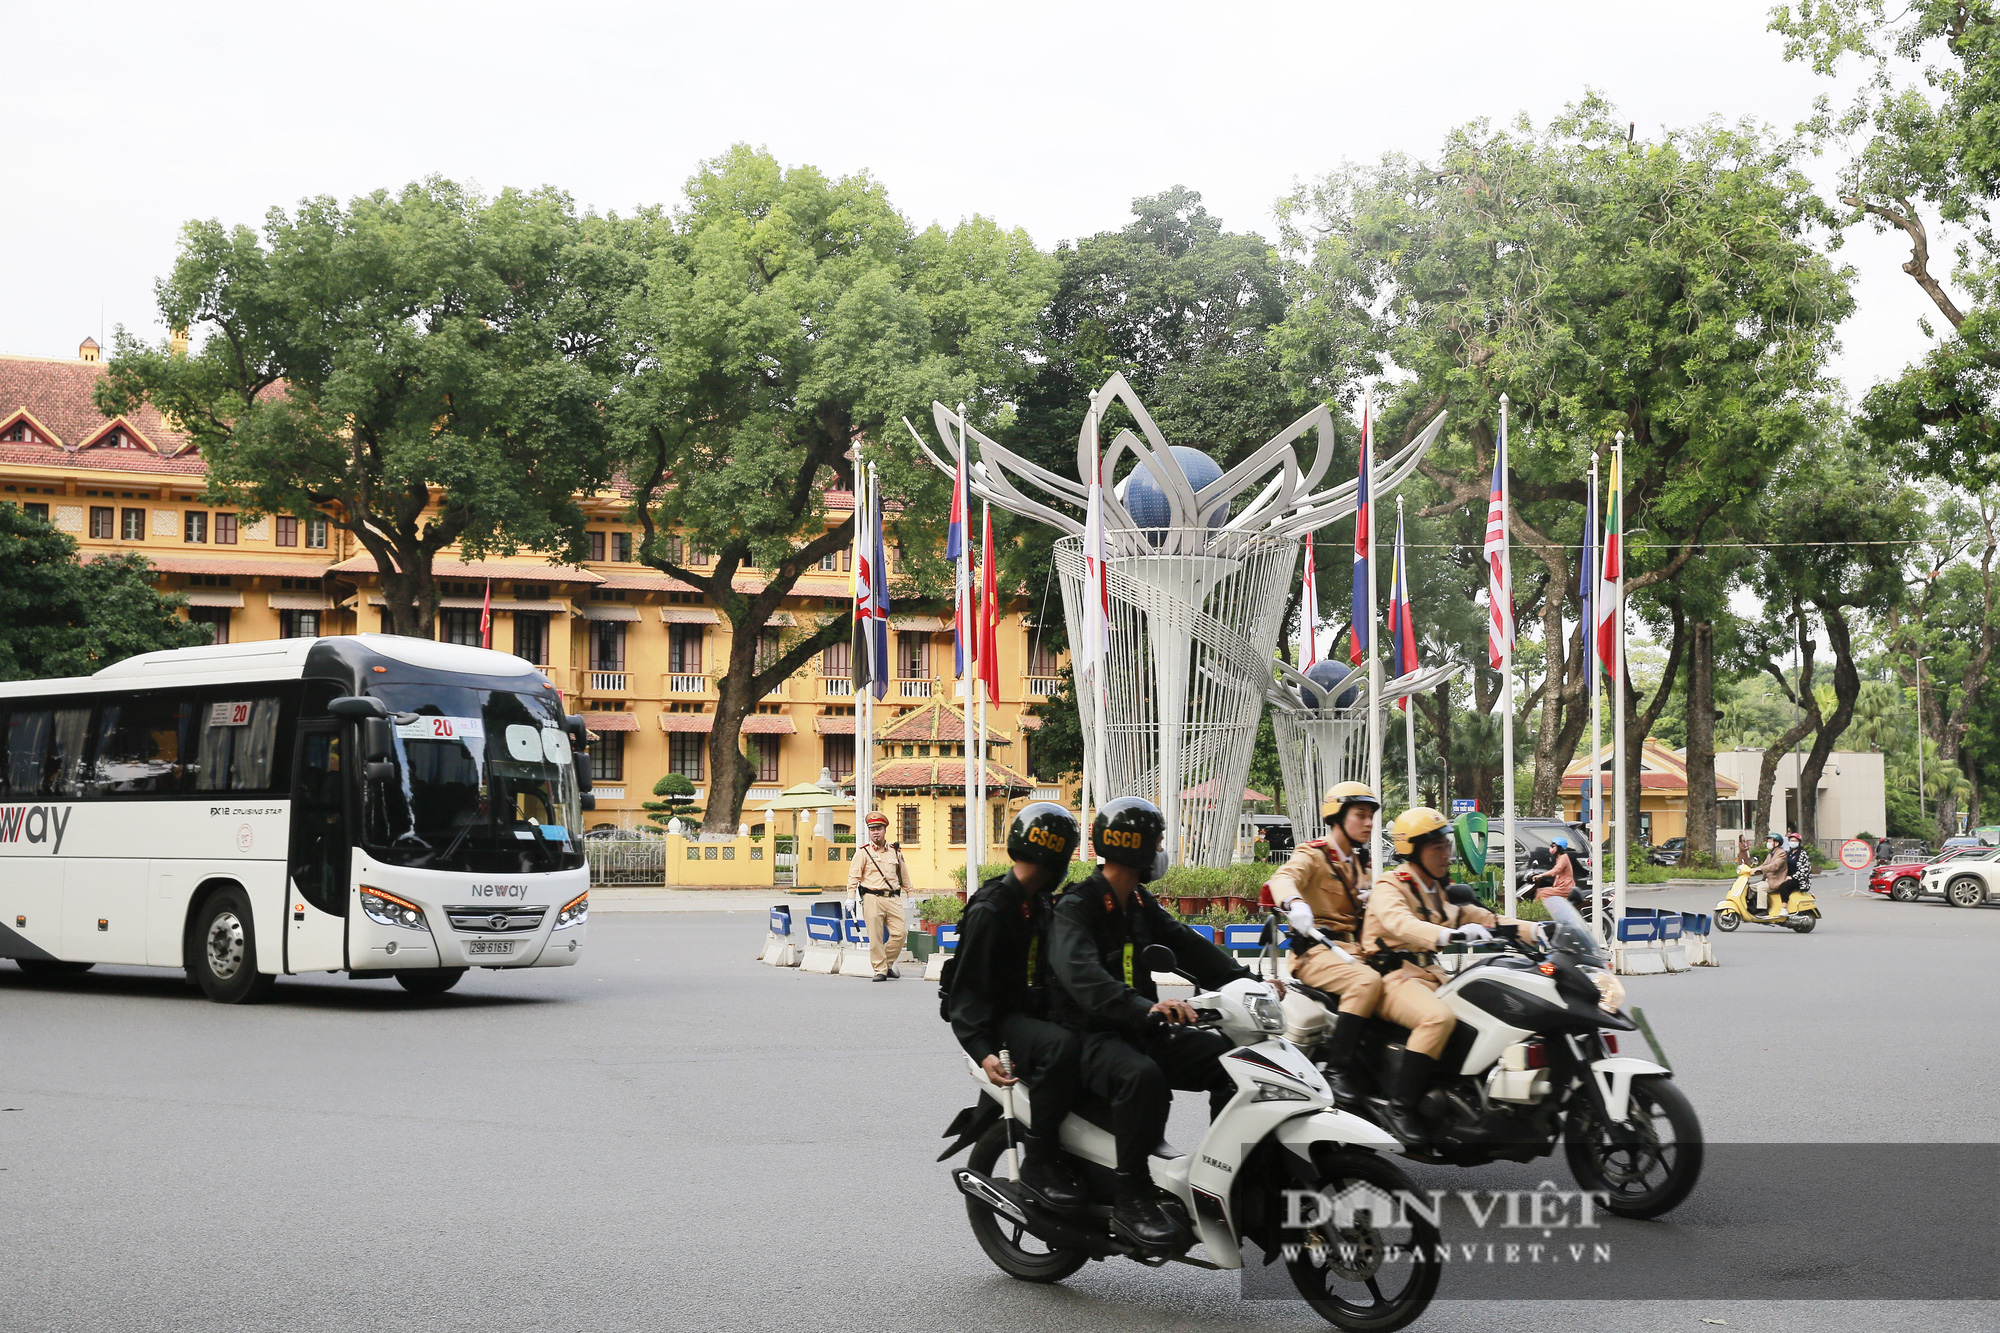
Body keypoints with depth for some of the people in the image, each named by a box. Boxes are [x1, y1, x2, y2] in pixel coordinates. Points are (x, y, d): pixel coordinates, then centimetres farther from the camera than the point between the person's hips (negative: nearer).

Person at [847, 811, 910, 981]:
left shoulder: (895, 852, 15)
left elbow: (904, 876, 24)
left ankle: (888, 964, 13)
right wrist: (850, 897, -11)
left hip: (893, 898, 3)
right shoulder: (864, 853, 4)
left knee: (899, 933, -6)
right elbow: (853, 876, -1)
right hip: (872, 898, -3)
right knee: (875, 937, -4)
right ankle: (880, 970, 4)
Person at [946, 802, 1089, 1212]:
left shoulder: (1042, 905, 16)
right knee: (1061, 1047, -37)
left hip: (1041, 1013, 9)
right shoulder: (989, 910, -12)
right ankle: (1038, 1161, -27)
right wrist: (983, 1051, -31)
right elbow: (968, 989, -17)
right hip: (1004, 1020, -9)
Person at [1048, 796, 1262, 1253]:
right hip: (1091, 1036, -8)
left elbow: (1189, 948, 11)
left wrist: (1246, 982, -6)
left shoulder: (1141, 906, 16)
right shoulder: (1075, 907, -12)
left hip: (1142, 1029, 8)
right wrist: (1145, 1007, -46)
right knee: (1142, 1076, -38)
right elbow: (1081, 976, -30)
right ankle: (1131, 1198, -31)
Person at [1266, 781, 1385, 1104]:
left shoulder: (1358, 863, 23)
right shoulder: (1313, 855, -3)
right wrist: (1294, 902, -47)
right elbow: (1283, 878, -24)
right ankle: (1336, 1069, -32)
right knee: (1367, 981, -33)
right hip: (1315, 949, -7)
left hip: (1350, 950, 7)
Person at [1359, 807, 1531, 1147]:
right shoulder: (1389, 887, -6)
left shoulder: (1441, 890, 21)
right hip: (1394, 976, -8)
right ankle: (1398, 1109, -29)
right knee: (1438, 1018, -35)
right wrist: (1449, 935, -45)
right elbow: (1399, 923, -28)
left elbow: (1483, 918, 17)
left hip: (1431, 975, 8)